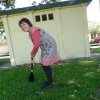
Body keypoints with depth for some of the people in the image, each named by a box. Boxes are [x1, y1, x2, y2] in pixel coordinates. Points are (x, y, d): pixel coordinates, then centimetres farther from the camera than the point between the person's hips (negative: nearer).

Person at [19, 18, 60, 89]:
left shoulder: (34, 30, -21)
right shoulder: (30, 34, 11)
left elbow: (37, 44, -28)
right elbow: (36, 44, 16)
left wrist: (32, 53, -12)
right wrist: (33, 54, 13)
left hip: (49, 46, -10)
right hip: (46, 47, 10)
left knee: (45, 64, -5)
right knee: (45, 64, 15)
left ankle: (50, 82, 10)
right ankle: (50, 80, 31)